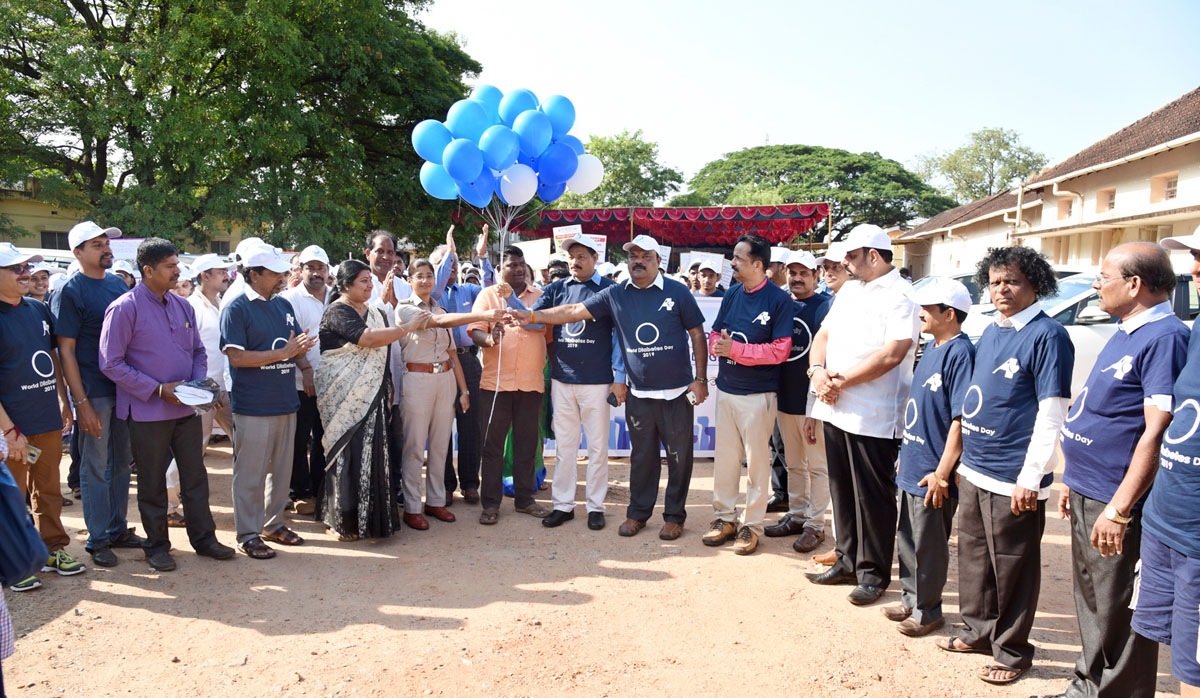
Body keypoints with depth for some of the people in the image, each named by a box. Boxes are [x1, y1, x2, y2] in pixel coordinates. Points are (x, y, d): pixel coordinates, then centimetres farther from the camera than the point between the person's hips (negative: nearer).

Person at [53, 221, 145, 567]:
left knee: (121, 461, 14)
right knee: (95, 466, 3)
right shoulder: (70, 292, -10)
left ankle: (117, 529, 26)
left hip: (125, 387, 6)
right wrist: (81, 403, -16)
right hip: (94, 391, -6)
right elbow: (66, 351, -12)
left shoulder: (118, 284, 9)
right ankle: (98, 540, 15)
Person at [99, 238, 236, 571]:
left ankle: (203, 537, 23)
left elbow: (198, 351, 16)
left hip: (185, 408, 5)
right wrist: (159, 390, -17)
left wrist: (198, 382, -3)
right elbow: (111, 363, -13)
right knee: (152, 482, 9)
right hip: (147, 412, -5)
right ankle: (157, 544, 23)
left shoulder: (182, 306, 8)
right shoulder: (125, 308, -11)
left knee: (195, 475, 11)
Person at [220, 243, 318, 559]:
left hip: (285, 402, 7)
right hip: (253, 406, -7)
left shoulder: (284, 305, 12)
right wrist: (283, 353, -20)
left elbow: (297, 345, 22)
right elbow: (236, 356, -17)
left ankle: (273, 524, 30)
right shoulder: (236, 308, -8)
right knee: (250, 473, 2)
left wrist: (305, 365, 4)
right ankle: (248, 535, 14)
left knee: (282, 469, 15)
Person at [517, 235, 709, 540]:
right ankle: (637, 513, 27)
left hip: (677, 392, -2)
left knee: (679, 455, 7)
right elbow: (575, 311, 1)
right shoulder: (615, 295, 3)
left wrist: (700, 379, -4)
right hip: (639, 394, 2)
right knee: (641, 455, 12)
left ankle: (674, 516, 22)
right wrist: (532, 316, -7)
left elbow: (697, 335, 1)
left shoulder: (677, 292, -3)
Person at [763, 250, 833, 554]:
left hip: (811, 400, -6)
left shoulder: (827, 306, -9)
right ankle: (796, 515, 29)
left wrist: (817, 404, -17)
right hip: (784, 397, 6)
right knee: (793, 463, 17)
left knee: (817, 465, 4)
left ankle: (815, 524, 14)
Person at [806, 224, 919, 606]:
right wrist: (817, 371, -6)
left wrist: (841, 381, -17)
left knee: (873, 497, 3)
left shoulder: (899, 295, -11)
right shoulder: (849, 290, 15)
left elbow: (892, 353, -22)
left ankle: (874, 573, 17)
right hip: (836, 409, 8)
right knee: (842, 491, 16)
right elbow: (824, 334, 15)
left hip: (874, 417, -8)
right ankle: (847, 562, 30)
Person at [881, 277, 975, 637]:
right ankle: (911, 599, 35)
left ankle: (928, 610, 23)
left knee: (928, 545, 7)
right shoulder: (931, 347, 9)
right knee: (907, 537, 19)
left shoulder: (960, 353, -19)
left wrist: (942, 473, -21)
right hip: (911, 466, 9)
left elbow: (960, 420, -22)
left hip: (932, 473, -9)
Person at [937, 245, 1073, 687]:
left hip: (1013, 480, -8)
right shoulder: (990, 332, 12)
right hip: (975, 472, 8)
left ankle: (1012, 651, 21)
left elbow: (1052, 413, -17)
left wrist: (1031, 478, -19)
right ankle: (978, 630, 35)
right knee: (973, 556, 18)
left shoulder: (1047, 335, -13)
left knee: (1013, 568, 5)